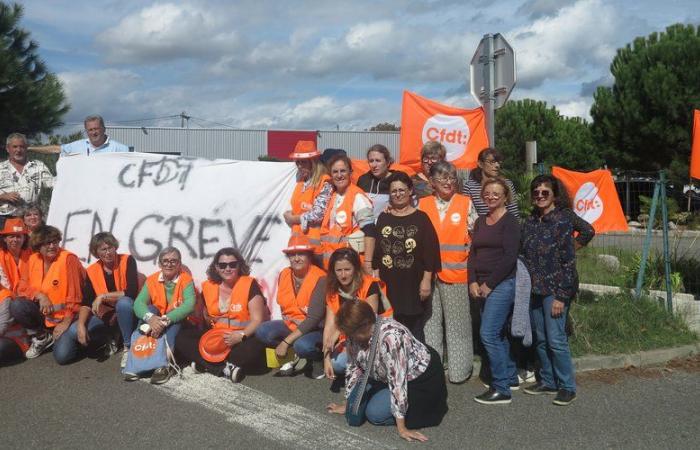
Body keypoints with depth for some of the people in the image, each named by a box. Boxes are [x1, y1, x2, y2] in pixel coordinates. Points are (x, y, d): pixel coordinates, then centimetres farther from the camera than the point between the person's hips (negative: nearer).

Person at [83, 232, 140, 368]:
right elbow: (87, 302, -5)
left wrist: (103, 296, -25)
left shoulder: (127, 261, -15)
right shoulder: (92, 271, -2)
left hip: (129, 311, -5)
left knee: (123, 303, -38)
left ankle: (128, 347, -20)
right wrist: (81, 324, -21)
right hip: (107, 315, 5)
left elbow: (132, 293, -27)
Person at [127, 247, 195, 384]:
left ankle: (164, 364, -41)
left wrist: (165, 320, -43)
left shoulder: (186, 280, -12)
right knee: (150, 309, -25)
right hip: (155, 323, 2)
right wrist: (150, 318, -42)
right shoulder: (152, 280, -4)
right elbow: (138, 303, -19)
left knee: (172, 319, -32)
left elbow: (189, 304, -29)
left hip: (179, 323, -2)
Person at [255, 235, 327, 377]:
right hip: (291, 325, 6)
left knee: (302, 345, -37)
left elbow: (315, 318, -25)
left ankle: (318, 359, -2)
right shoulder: (284, 275, -1)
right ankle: (299, 356, -5)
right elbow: (283, 307, 9)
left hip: (315, 328, -6)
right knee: (262, 331, -18)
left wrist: (286, 341, -26)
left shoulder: (320, 278, -20)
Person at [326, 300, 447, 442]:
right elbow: (354, 367, 1)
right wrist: (347, 405, 5)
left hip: (423, 378, -8)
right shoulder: (356, 334, -12)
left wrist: (401, 428, -31)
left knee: (375, 413, -18)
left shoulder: (390, 336, -36)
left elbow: (397, 381, -34)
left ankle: (432, 404, -2)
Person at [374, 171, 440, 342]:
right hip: (388, 284, 3)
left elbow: (431, 250, -4)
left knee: (415, 330, 4)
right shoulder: (383, 218, 10)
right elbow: (376, 250, 11)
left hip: (413, 284, -3)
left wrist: (427, 279, -9)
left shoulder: (421, 218, 0)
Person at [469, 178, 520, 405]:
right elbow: (473, 253, 13)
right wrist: (473, 282, 0)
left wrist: (489, 284, -13)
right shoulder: (480, 221, 15)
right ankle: (510, 377, 27)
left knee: (488, 333, -12)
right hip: (482, 286, 7)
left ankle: (501, 388, -3)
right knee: (497, 333, 13)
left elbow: (509, 257, -13)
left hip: (502, 284, -7)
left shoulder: (510, 222, -6)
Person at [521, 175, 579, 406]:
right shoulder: (530, 222, 9)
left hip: (555, 290, -6)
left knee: (556, 339, -6)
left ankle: (567, 386, 8)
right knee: (540, 339, 12)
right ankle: (548, 381, 26)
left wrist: (561, 296, -15)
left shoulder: (562, 221, -10)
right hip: (536, 289, 6)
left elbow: (569, 261, -12)